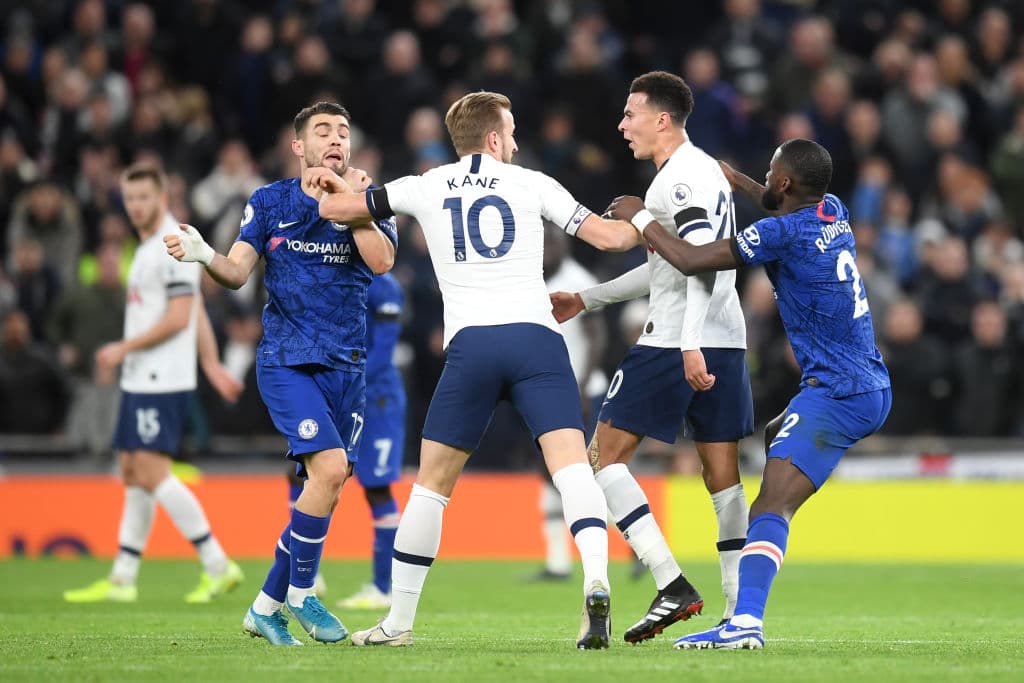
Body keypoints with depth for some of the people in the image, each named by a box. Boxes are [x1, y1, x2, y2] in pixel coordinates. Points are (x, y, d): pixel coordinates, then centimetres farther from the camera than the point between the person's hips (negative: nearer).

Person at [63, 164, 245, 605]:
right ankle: (122, 580, 13)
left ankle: (217, 565, -10)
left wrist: (123, 349, -14)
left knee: (152, 472, -13)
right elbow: (196, 311, 22)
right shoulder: (149, 247, 17)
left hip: (161, 381, -10)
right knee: (133, 474, 10)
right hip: (141, 379, 10)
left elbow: (178, 317, -19)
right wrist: (211, 363, 21)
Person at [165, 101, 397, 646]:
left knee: (325, 491, 4)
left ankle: (266, 607, 17)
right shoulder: (270, 202, 2)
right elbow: (237, 273, -4)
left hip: (346, 367, 4)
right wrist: (205, 256, -24)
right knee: (328, 468, -21)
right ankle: (300, 593, -5)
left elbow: (382, 261, -11)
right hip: (287, 361, -4)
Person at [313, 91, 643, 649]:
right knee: (572, 466, -9)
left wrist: (337, 189, 44)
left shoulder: (427, 188, 14)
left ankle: (398, 621, 15)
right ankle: (596, 581, -34)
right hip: (536, 336, -1)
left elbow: (333, 208, 20)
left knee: (431, 483, 10)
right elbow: (608, 236, 12)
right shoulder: (530, 183, 12)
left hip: (470, 342, 1)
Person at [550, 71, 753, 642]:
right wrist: (586, 299, 36)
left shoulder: (681, 177, -10)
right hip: (726, 340, 9)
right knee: (722, 471, 7)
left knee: (606, 454, -2)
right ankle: (740, 611, 3)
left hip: (675, 343, -9)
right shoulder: (706, 171, 22)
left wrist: (690, 345, -30)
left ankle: (673, 585, -13)